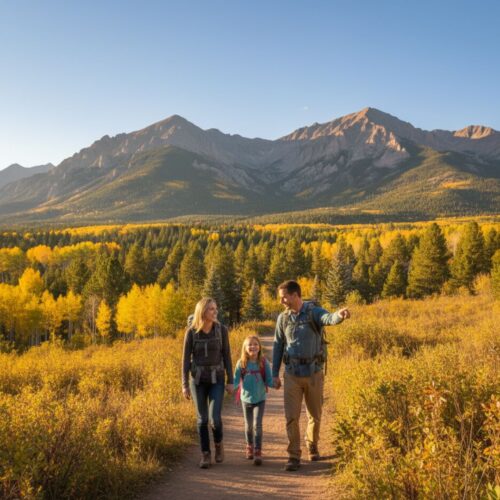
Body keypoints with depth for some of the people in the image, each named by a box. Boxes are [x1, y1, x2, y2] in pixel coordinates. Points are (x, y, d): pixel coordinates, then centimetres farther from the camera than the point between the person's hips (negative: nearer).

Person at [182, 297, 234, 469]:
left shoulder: (222, 329, -6)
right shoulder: (191, 332, -8)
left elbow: (226, 356, -1)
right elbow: (186, 359, -3)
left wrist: (230, 381, -2)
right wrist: (185, 385, -5)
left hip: (216, 379, 0)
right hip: (198, 379, 0)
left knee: (215, 418, -10)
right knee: (202, 419, 1)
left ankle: (218, 443, 21)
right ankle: (206, 454, 17)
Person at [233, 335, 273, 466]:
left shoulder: (264, 363, -11)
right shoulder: (241, 363, -8)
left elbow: (269, 381, -7)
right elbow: (236, 381, -5)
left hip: (260, 399, -2)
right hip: (246, 399, 2)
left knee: (257, 425, -10)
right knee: (248, 426, 16)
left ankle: (258, 452, -5)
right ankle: (250, 447, 38)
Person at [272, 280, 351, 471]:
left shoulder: (314, 312, -9)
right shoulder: (283, 318, 2)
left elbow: (329, 318, -32)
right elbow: (278, 346, 9)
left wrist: (340, 314, -56)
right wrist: (275, 374, 8)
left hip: (314, 373, -1)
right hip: (292, 374, 2)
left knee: (315, 414, 14)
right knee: (291, 417, -4)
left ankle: (312, 445, 40)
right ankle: (294, 456, 5)